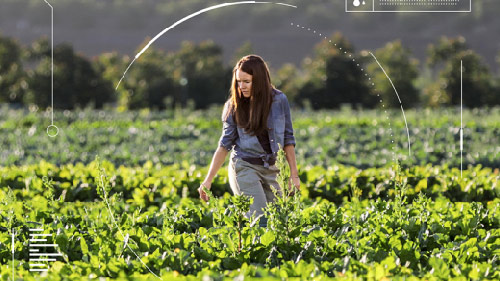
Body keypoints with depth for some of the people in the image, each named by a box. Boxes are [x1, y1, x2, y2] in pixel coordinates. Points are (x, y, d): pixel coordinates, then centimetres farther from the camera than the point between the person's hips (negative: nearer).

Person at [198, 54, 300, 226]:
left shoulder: (279, 100, -1)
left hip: (272, 169, 2)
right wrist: (208, 180, -3)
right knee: (260, 220, -15)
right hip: (245, 167, -2)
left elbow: (288, 139, 6)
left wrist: (294, 174, 3)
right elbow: (225, 144, 1)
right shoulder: (234, 106, -2)